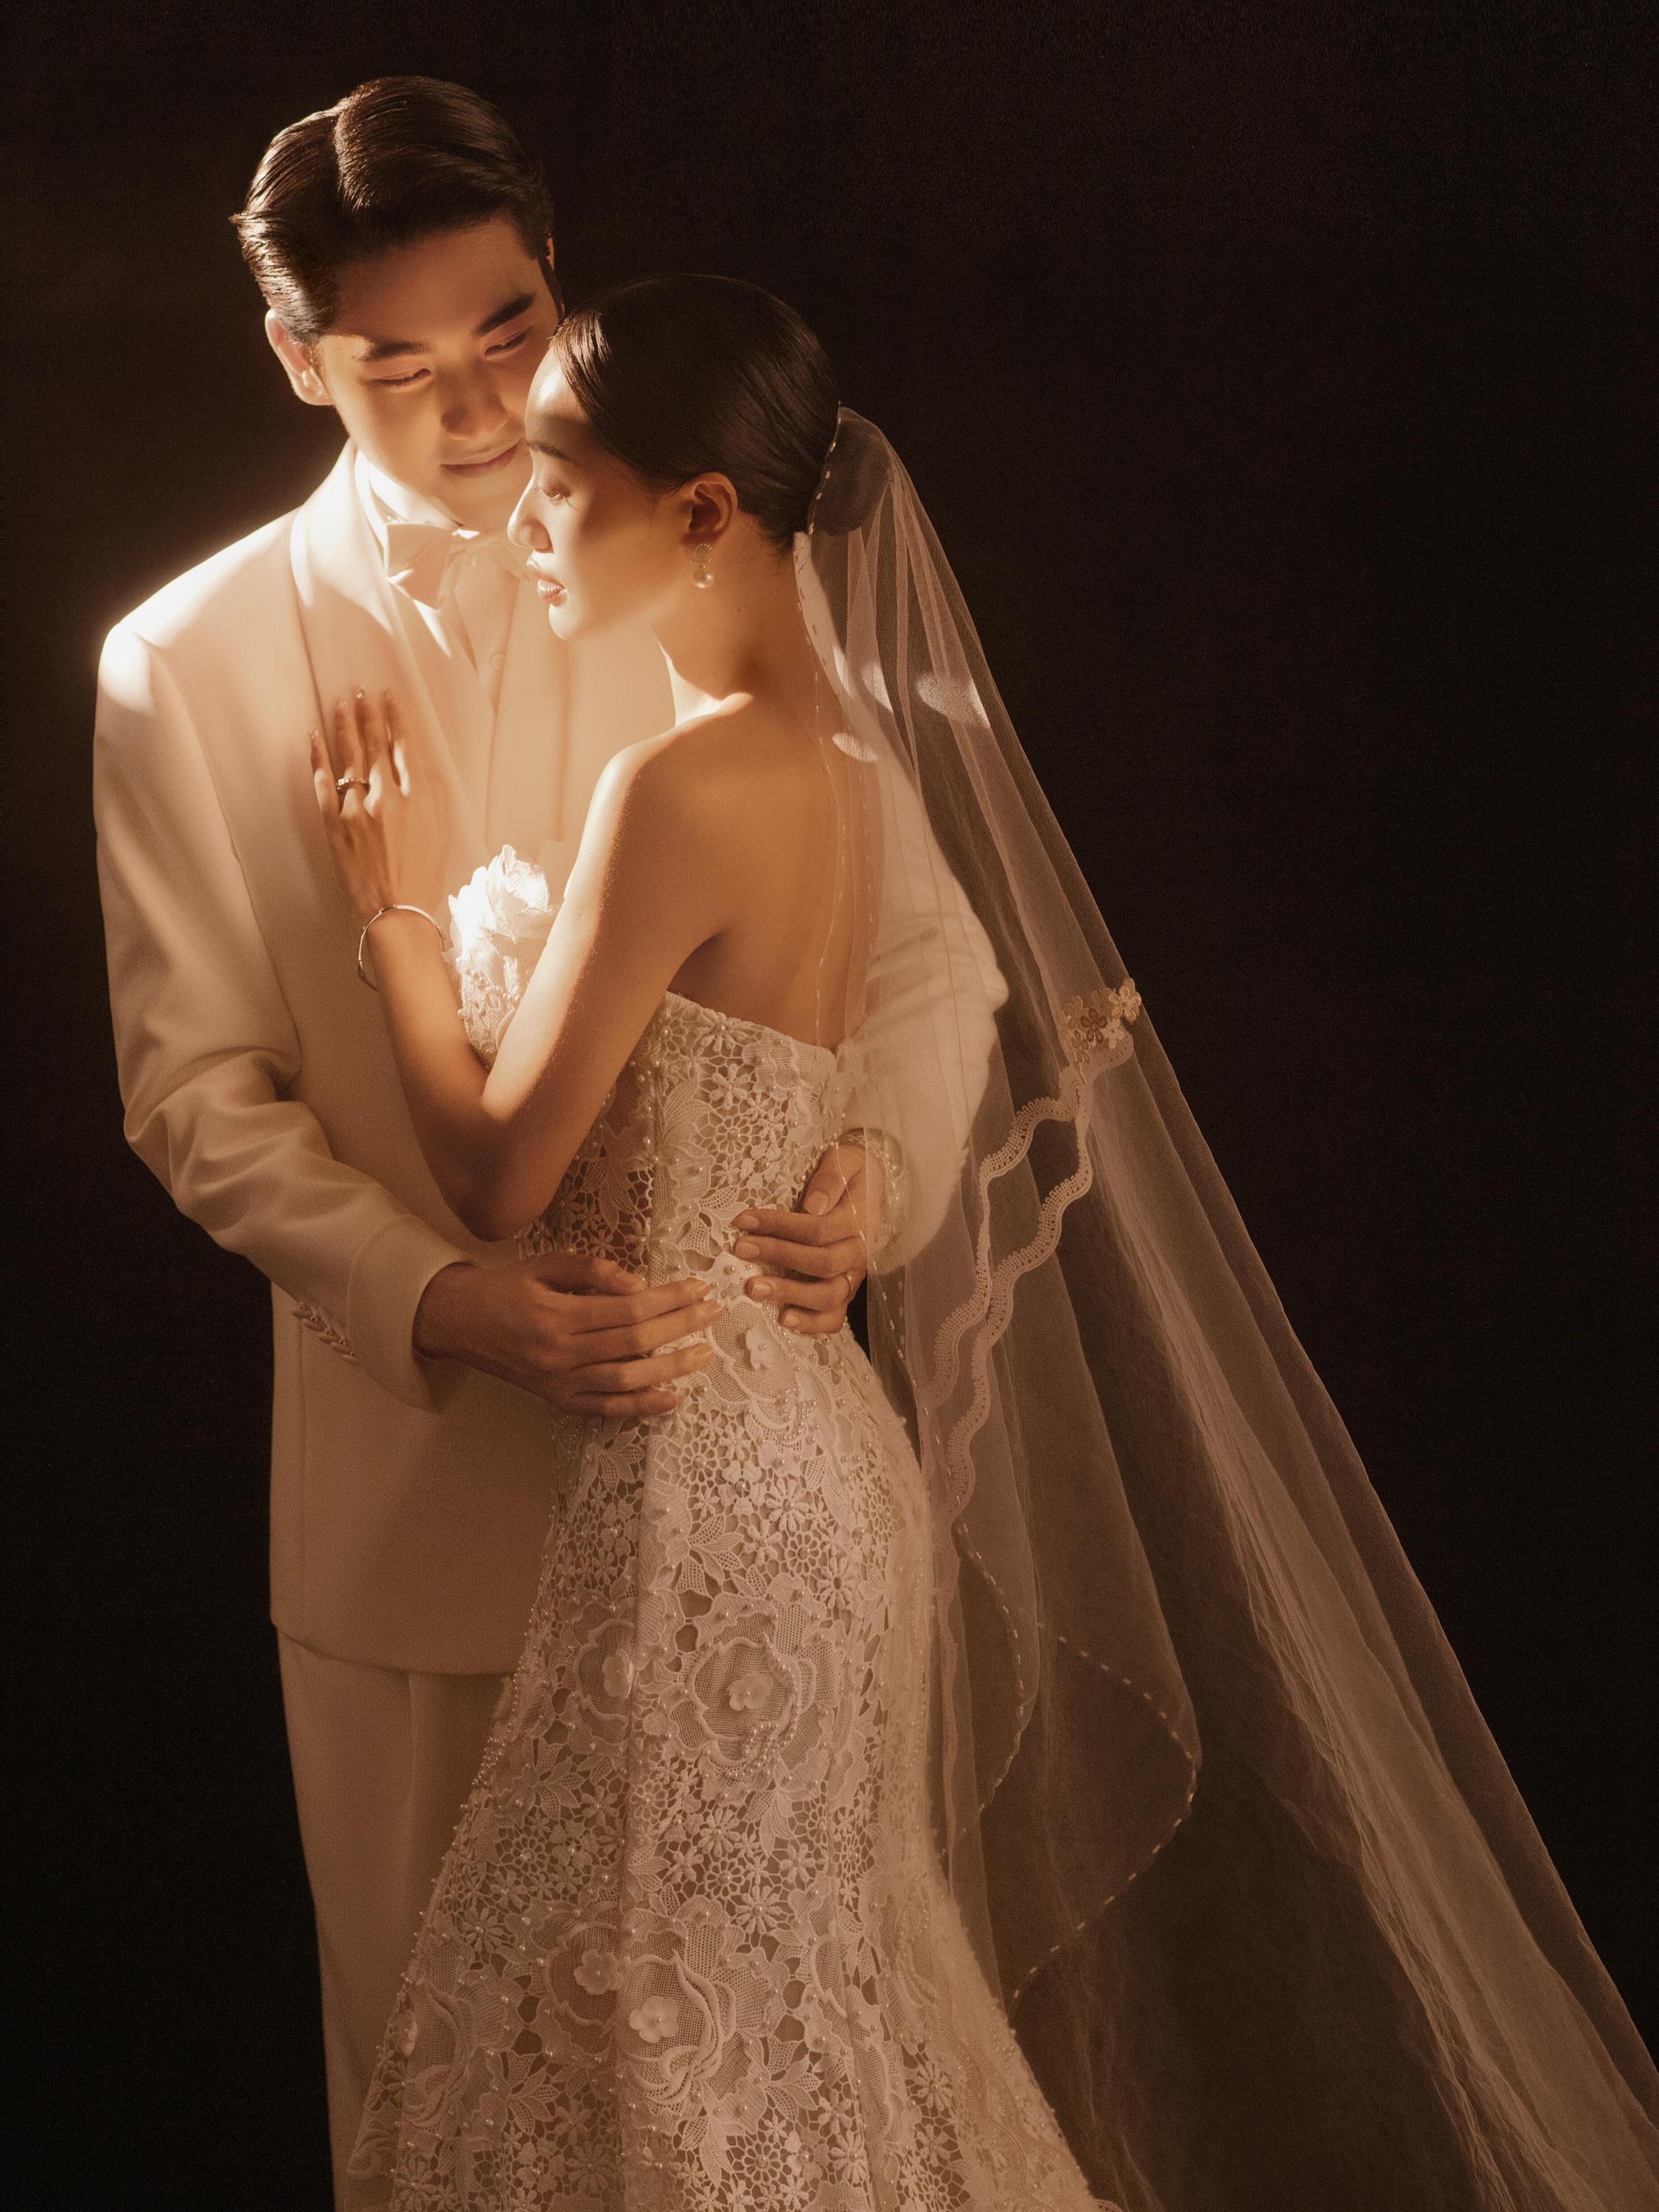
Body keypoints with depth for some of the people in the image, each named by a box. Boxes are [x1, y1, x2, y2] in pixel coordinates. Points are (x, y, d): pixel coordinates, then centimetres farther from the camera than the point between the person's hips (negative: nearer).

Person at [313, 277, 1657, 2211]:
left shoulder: (689, 785, -21)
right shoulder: (837, 755, 7)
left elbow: (502, 1171, -15)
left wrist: (396, 908, -3)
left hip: (704, 1494, -9)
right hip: (810, 1452, 9)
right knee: (809, 2034, 21)